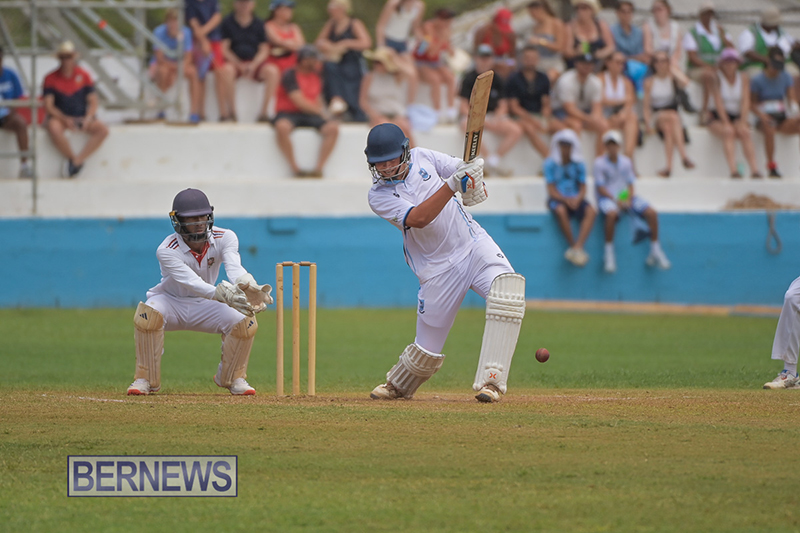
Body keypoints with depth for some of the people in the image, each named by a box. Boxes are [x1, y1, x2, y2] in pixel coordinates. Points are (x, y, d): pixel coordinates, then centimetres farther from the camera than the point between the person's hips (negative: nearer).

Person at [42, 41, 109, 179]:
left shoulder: (84, 76, 6)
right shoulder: (51, 78, 0)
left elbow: (93, 101, 5)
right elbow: (48, 105, -7)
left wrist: (88, 118, -15)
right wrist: (65, 119, -23)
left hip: (81, 117, 3)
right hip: (59, 117, -3)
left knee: (102, 130, -24)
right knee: (54, 128, -38)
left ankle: (77, 160, -24)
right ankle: (71, 158, -17)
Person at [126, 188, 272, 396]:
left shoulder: (225, 238, -17)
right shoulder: (167, 251, -28)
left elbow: (234, 268, -37)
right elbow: (192, 284, -43)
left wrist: (250, 289, -61)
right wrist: (225, 295, -61)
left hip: (204, 306, 3)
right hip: (171, 303, -3)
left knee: (246, 322, -21)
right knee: (147, 314, -36)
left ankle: (232, 377, 5)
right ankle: (146, 379, -19)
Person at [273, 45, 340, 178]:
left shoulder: (316, 76, 15)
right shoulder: (290, 75, -7)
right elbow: (299, 102, -13)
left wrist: (323, 111, -1)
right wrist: (320, 111, -6)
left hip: (311, 115, 5)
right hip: (288, 114, -5)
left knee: (333, 127, -24)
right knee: (282, 127, -41)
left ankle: (318, 168, -24)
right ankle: (295, 168, -31)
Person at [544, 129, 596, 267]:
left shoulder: (578, 164, 9)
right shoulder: (550, 164, 1)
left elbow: (583, 188, 7)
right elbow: (552, 190, -3)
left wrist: (577, 199, -15)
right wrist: (566, 200, -20)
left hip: (575, 199, 3)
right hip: (558, 199, -3)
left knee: (591, 212, -29)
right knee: (561, 211, -39)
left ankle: (577, 247, -40)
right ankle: (572, 245, -30)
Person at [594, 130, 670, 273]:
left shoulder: (626, 162, 11)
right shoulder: (599, 163, -2)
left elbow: (630, 185, 11)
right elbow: (601, 188, -7)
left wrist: (628, 199, -10)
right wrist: (616, 201, -20)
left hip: (625, 197, 5)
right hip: (607, 198, -5)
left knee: (651, 213, -17)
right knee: (612, 213, -41)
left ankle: (655, 250, -5)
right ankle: (608, 253, -29)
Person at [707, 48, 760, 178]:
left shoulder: (743, 78, 4)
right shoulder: (716, 78, -6)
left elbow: (745, 101, -5)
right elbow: (718, 102, -14)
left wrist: (743, 122, -19)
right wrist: (726, 123, -24)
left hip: (737, 117, 2)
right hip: (718, 118, -2)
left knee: (745, 132, -29)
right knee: (729, 132, -34)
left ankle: (754, 170, -39)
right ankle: (733, 170, -44)